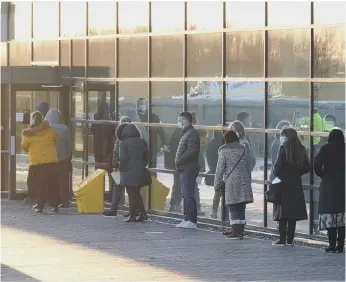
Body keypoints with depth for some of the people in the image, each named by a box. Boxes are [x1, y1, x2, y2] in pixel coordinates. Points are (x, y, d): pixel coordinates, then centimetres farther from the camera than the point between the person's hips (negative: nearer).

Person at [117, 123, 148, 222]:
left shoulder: (124, 143, -10)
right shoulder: (142, 142, 7)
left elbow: (123, 158, -15)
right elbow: (146, 157, 10)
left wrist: (120, 168, 0)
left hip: (129, 172, -6)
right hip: (140, 172, 6)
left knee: (131, 194, 0)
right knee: (137, 193, 15)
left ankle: (132, 216, 2)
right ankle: (143, 213, 8)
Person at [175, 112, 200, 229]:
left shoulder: (192, 134, -13)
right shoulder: (186, 133, 20)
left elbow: (191, 151, -23)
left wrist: (179, 161, -17)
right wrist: (178, 163, 12)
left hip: (188, 170, -11)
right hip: (184, 169, 11)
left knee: (188, 195, -10)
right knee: (186, 195, 13)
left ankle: (191, 221, -10)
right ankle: (187, 219, 17)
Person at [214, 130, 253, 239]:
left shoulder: (224, 151, -5)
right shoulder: (244, 150, 11)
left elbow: (220, 169, -5)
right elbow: (249, 168, 15)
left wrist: (216, 183, 4)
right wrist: (248, 183, 22)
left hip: (231, 183, -5)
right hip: (244, 182, 5)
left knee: (233, 209, -2)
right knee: (241, 208, 10)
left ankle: (235, 232, -6)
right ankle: (240, 231, 11)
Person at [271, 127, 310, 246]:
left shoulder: (284, 148, -10)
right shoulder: (301, 149, 6)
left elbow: (278, 166, -15)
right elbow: (307, 167, 8)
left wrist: (275, 173, 5)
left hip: (283, 184, -5)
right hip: (296, 184, 5)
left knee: (282, 214, -1)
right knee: (293, 215, 9)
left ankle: (282, 239, -4)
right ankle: (290, 239, 10)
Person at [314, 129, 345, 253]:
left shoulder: (326, 148, -4)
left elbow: (317, 163, -15)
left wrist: (321, 174, 1)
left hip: (329, 185, -3)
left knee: (330, 215, -1)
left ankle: (332, 245, -6)